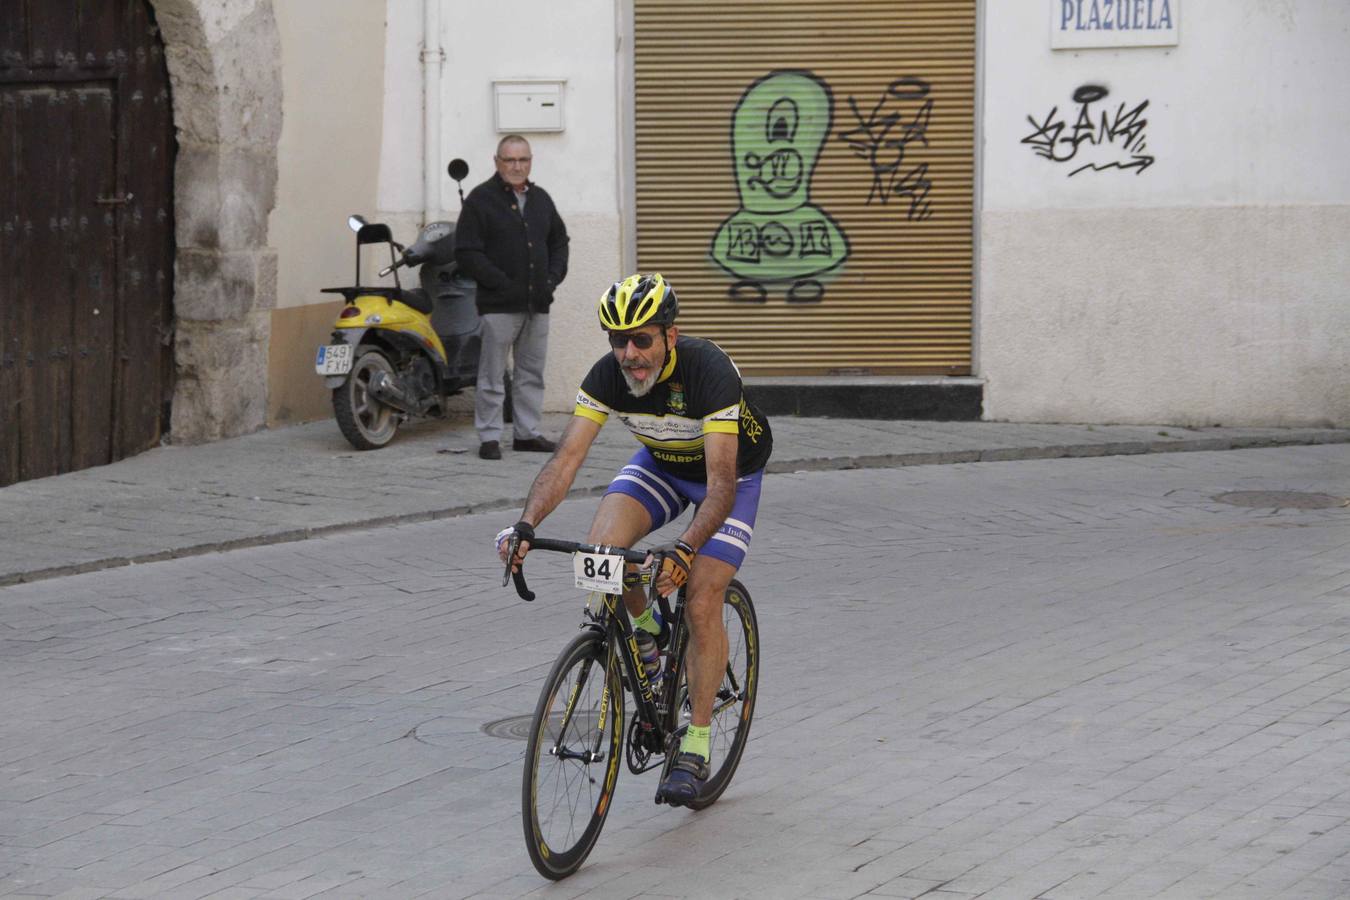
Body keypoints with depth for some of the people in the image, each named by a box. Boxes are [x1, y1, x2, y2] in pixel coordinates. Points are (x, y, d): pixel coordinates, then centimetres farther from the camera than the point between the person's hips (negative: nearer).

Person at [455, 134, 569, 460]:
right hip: (499, 304, -6)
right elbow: (467, 252, -10)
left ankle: (527, 433, 19)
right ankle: (489, 437, 1)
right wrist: (501, 284, -15)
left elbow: (559, 241, 24)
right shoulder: (480, 199, -5)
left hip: (538, 304, 6)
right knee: (492, 375, -3)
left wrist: (553, 277, 7)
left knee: (532, 373, 10)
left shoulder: (541, 199, 15)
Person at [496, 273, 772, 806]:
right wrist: (525, 526, -43)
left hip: (731, 470, -4)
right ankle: (642, 628, 7)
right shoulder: (609, 375, -24)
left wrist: (684, 550, -56)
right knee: (601, 548, -24)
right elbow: (567, 457, -28)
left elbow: (720, 484, -41)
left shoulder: (710, 372, -37)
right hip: (662, 463, 4)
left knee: (701, 606, -15)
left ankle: (697, 747, -2)